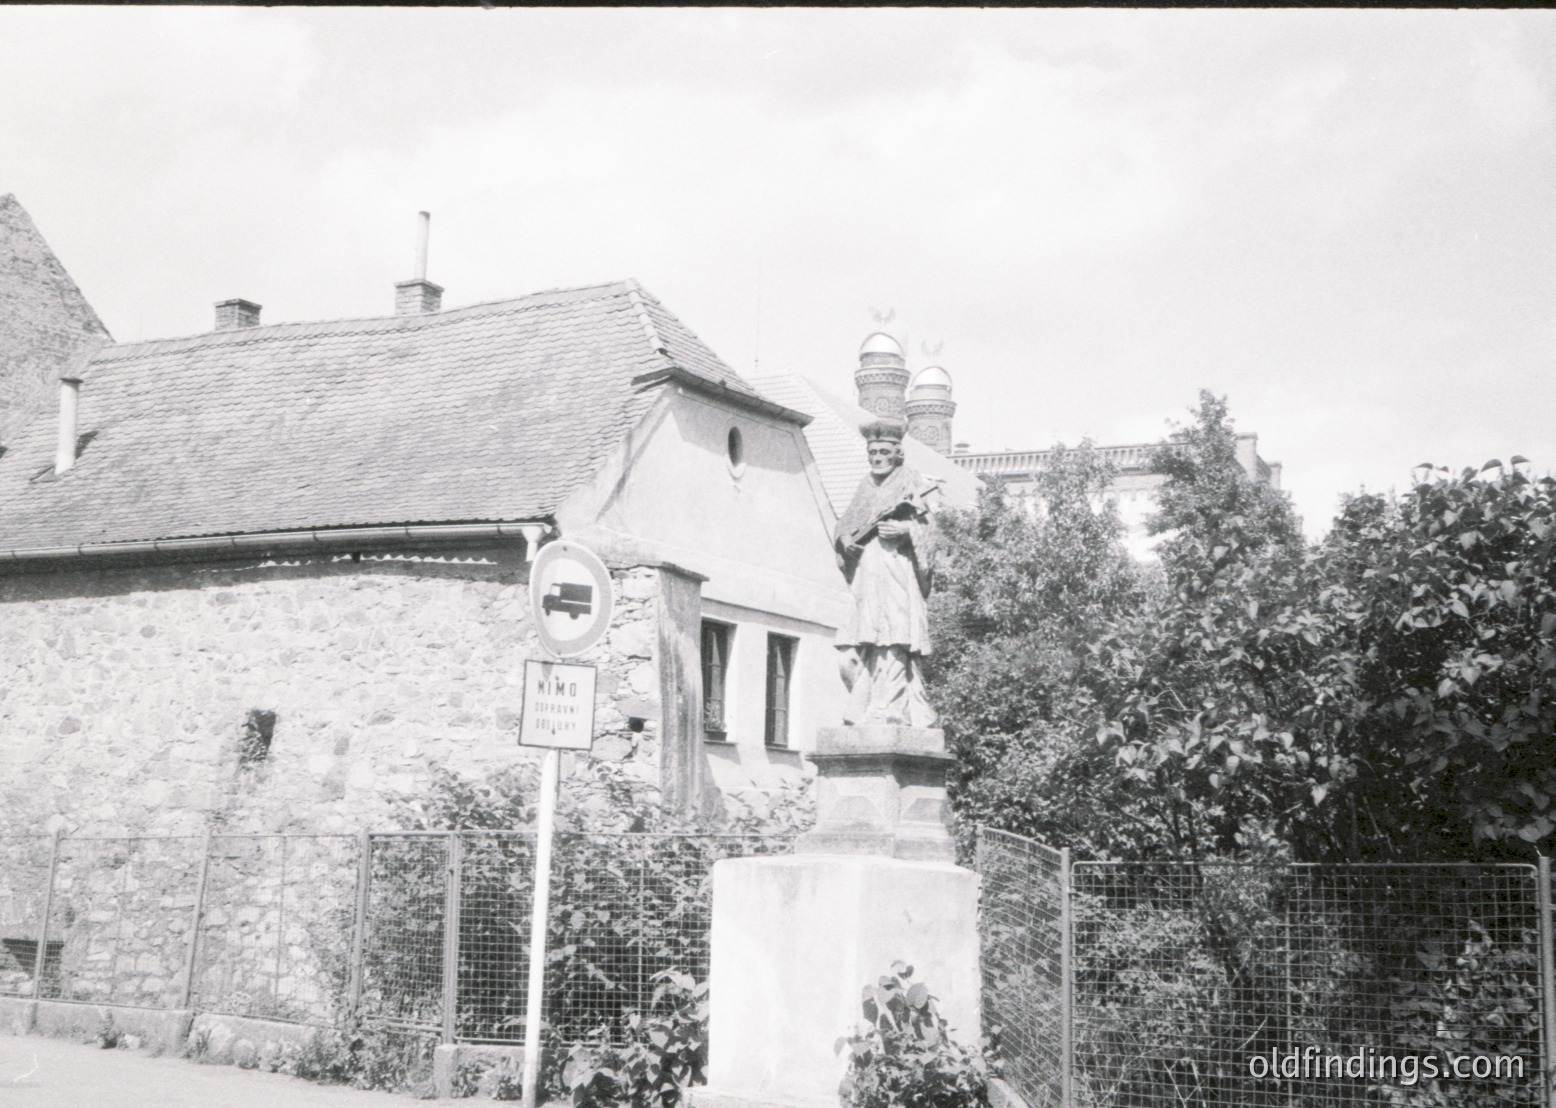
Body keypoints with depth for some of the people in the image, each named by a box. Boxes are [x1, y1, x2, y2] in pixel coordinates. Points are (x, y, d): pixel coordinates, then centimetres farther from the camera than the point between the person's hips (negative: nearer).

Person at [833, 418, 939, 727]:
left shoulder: (911, 484, 5)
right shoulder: (866, 487, 22)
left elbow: (926, 526, -1)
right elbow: (845, 525, 24)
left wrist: (904, 530, -20)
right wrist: (845, 540, 3)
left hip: (896, 572, -6)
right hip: (866, 576, 6)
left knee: (893, 646, -14)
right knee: (853, 654, -2)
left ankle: (886, 711, -15)